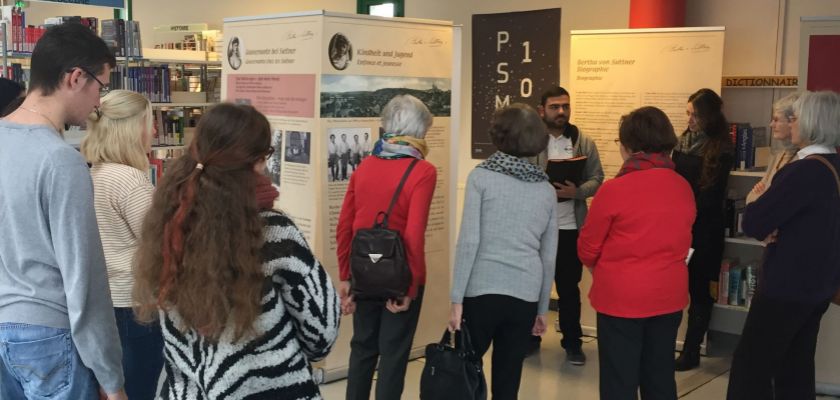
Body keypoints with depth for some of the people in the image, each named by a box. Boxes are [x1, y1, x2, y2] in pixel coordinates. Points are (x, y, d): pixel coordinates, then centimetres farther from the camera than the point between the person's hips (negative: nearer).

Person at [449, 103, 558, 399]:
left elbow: (469, 241, -10)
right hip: (525, 295, 3)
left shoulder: (481, 176, -3)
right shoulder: (546, 189, 10)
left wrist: (457, 299, -6)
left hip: (482, 290, -3)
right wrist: (542, 310, 21)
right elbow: (549, 256, 13)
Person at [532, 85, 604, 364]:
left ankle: (572, 343, 21)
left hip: (570, 227, 1)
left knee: (569, 288, 9)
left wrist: (577, 191, -16)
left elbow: (597, 179, 2)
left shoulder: (584, 143, 5)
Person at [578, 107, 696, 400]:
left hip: (621, 298, -5)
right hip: (669, 296, 5)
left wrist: (603, 270, 15)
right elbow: (681, 241, 10)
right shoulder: (684, 188, -1)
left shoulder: (614, 189, -16)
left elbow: (588, 248, -5)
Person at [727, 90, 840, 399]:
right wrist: (772, 229, -4)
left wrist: (760, 215, -3)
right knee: (796, 368, 16)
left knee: (751, 364, 1)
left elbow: (752, 222, -24)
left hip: (788, 285, -9)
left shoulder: (806, 170, -23)